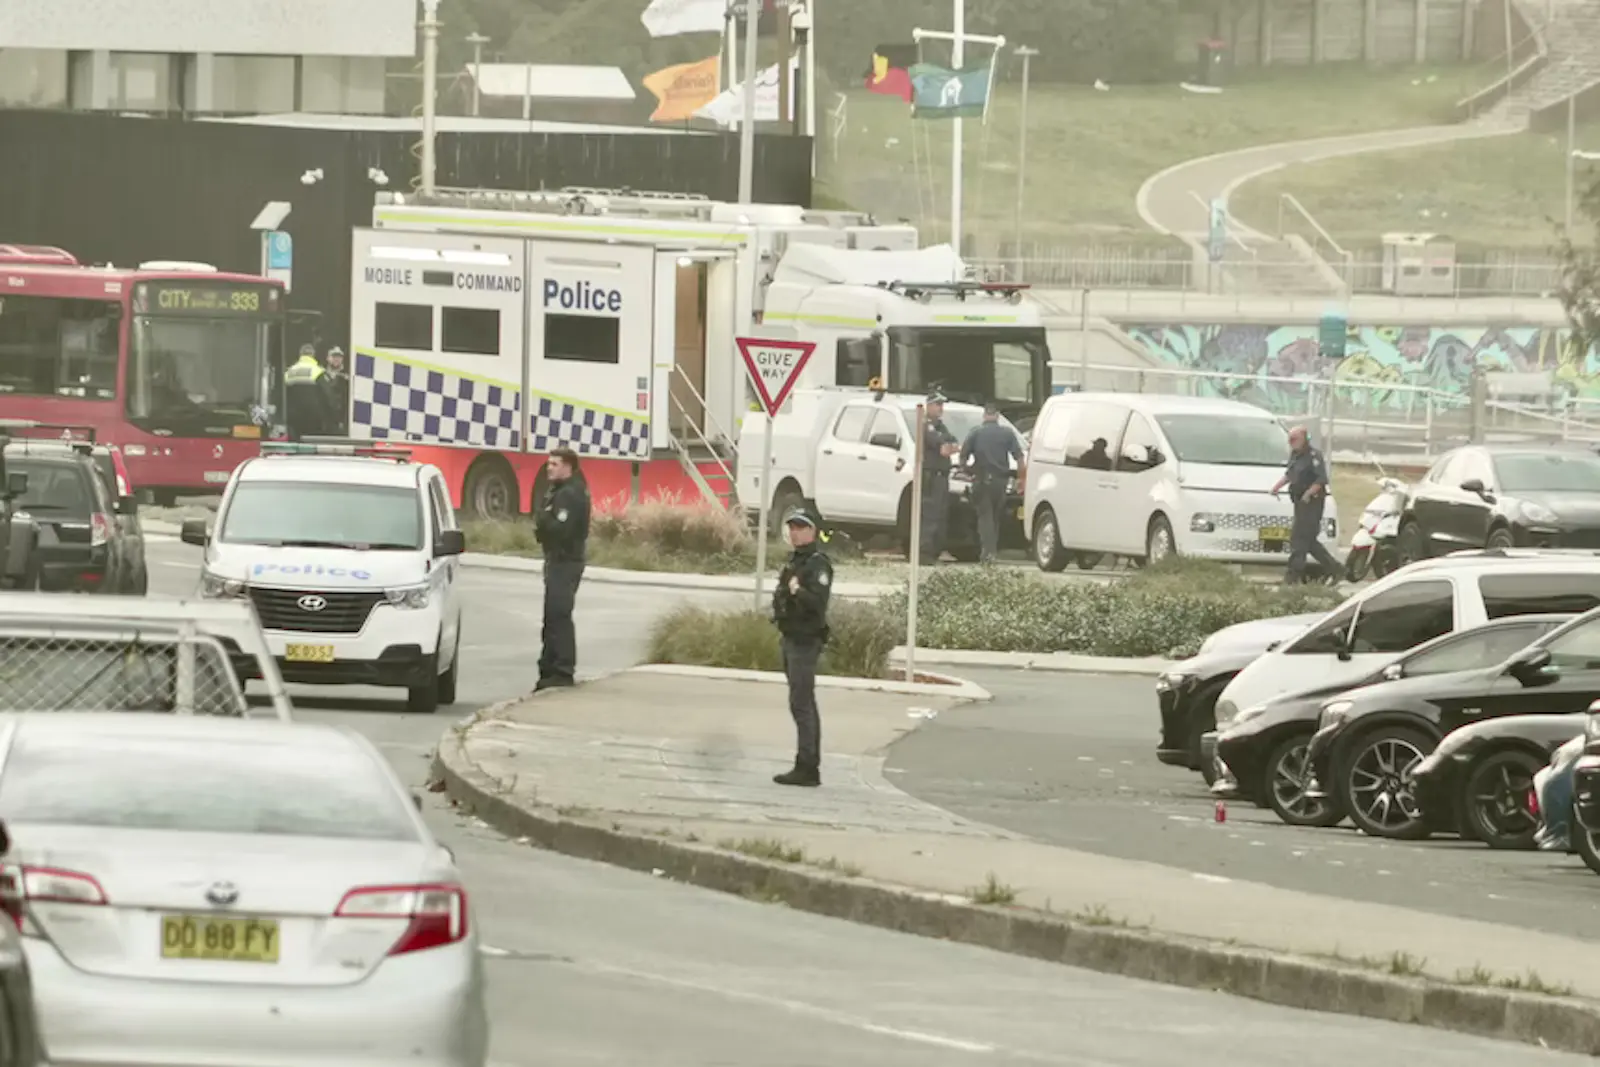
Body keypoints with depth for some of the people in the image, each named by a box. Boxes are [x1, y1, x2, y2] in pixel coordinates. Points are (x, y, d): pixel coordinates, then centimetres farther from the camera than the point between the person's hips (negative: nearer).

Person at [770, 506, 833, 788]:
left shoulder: (818, 564, -15)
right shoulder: (795, 560, 15)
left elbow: (818, 602, -28)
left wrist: (799, 592, -42)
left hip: (805, 641, -10)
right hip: (790, 638, 10)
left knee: (801, 704, -12)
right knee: (803, 704, 15)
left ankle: (806, 767, -13)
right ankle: (809, 767, 21)